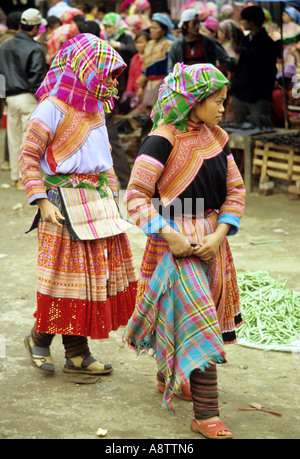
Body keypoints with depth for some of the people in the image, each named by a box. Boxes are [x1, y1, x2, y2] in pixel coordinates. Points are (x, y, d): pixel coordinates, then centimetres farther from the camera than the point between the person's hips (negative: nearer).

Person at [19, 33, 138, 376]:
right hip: (67, 203, -8)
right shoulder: (52, 108, -10)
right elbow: (28, 156, -11)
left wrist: (110, 194, 20)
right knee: (67, 275, -3)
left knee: (97, 273, 6)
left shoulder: (95, 109, 14)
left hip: (98, 200, 8)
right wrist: (42, 201, -17)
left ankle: (77, 353, 14)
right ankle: (39, 339, 19)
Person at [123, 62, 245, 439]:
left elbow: (235, 191, 10)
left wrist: (219, 235, -4)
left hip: (211, 238, 7)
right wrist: (168, 235, -21)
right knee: (198, 322, -10)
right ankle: (205, 415, -7)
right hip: (176, 241, -7)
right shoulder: (163, 139, -14)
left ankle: (169, 377, 44)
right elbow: (136, 195, -15)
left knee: (196, 318, 18)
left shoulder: (216, 138, 7)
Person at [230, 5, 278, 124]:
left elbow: (269, 73, -9)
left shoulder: (266, 43, -8)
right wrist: (234, 86, 11)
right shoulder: (246, 40, 14)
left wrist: (264, 95, -13)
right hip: (240, 94, 7)